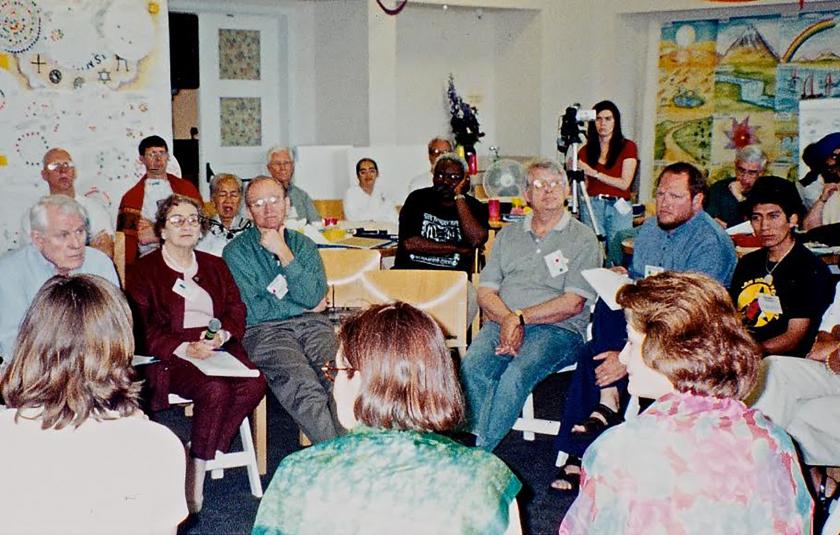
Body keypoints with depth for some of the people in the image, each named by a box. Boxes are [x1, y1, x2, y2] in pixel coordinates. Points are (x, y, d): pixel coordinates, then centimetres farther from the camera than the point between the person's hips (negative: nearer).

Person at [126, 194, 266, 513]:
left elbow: (236, 309, 15)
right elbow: (144, 328, -2)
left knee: (254, 384, -27)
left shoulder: (215, 266, 25)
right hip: (170, 355, -4)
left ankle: (203, 455, -16)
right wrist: (186, 348, -18)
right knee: (215, 390, -33)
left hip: (217, 346, 4)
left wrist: (221, 335, -9)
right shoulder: (143, 271, 9)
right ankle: (194, 475, -19)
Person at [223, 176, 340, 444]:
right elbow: (252, 311, -4)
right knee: (304, 388, -31)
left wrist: (284, 254, -6)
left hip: (310, 324, 3)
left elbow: (313, 297, 0)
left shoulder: (303, 244, 18)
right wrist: (305, 307, 3)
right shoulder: (236, 251, 7)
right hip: (263, 331, -3)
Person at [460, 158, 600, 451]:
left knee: (517, 374, -33)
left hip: (559, 330, -3)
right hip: (503, 322, 4)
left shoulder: (582, 238, 7)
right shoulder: (508, 235, 20)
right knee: (472, 367, -29)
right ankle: (478, 442, -28)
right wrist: (507, 320, -9)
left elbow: (573, 303, -4)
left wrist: (521, 317, -10)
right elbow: (485, 291, 12)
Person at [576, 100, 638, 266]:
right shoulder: (586, 150, 13)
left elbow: (624, 183, -4)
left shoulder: (627, 147, 4)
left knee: (618, 259, -8)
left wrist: (594, 173, -8)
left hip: (619, 207, -2)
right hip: (591, 206, 2)